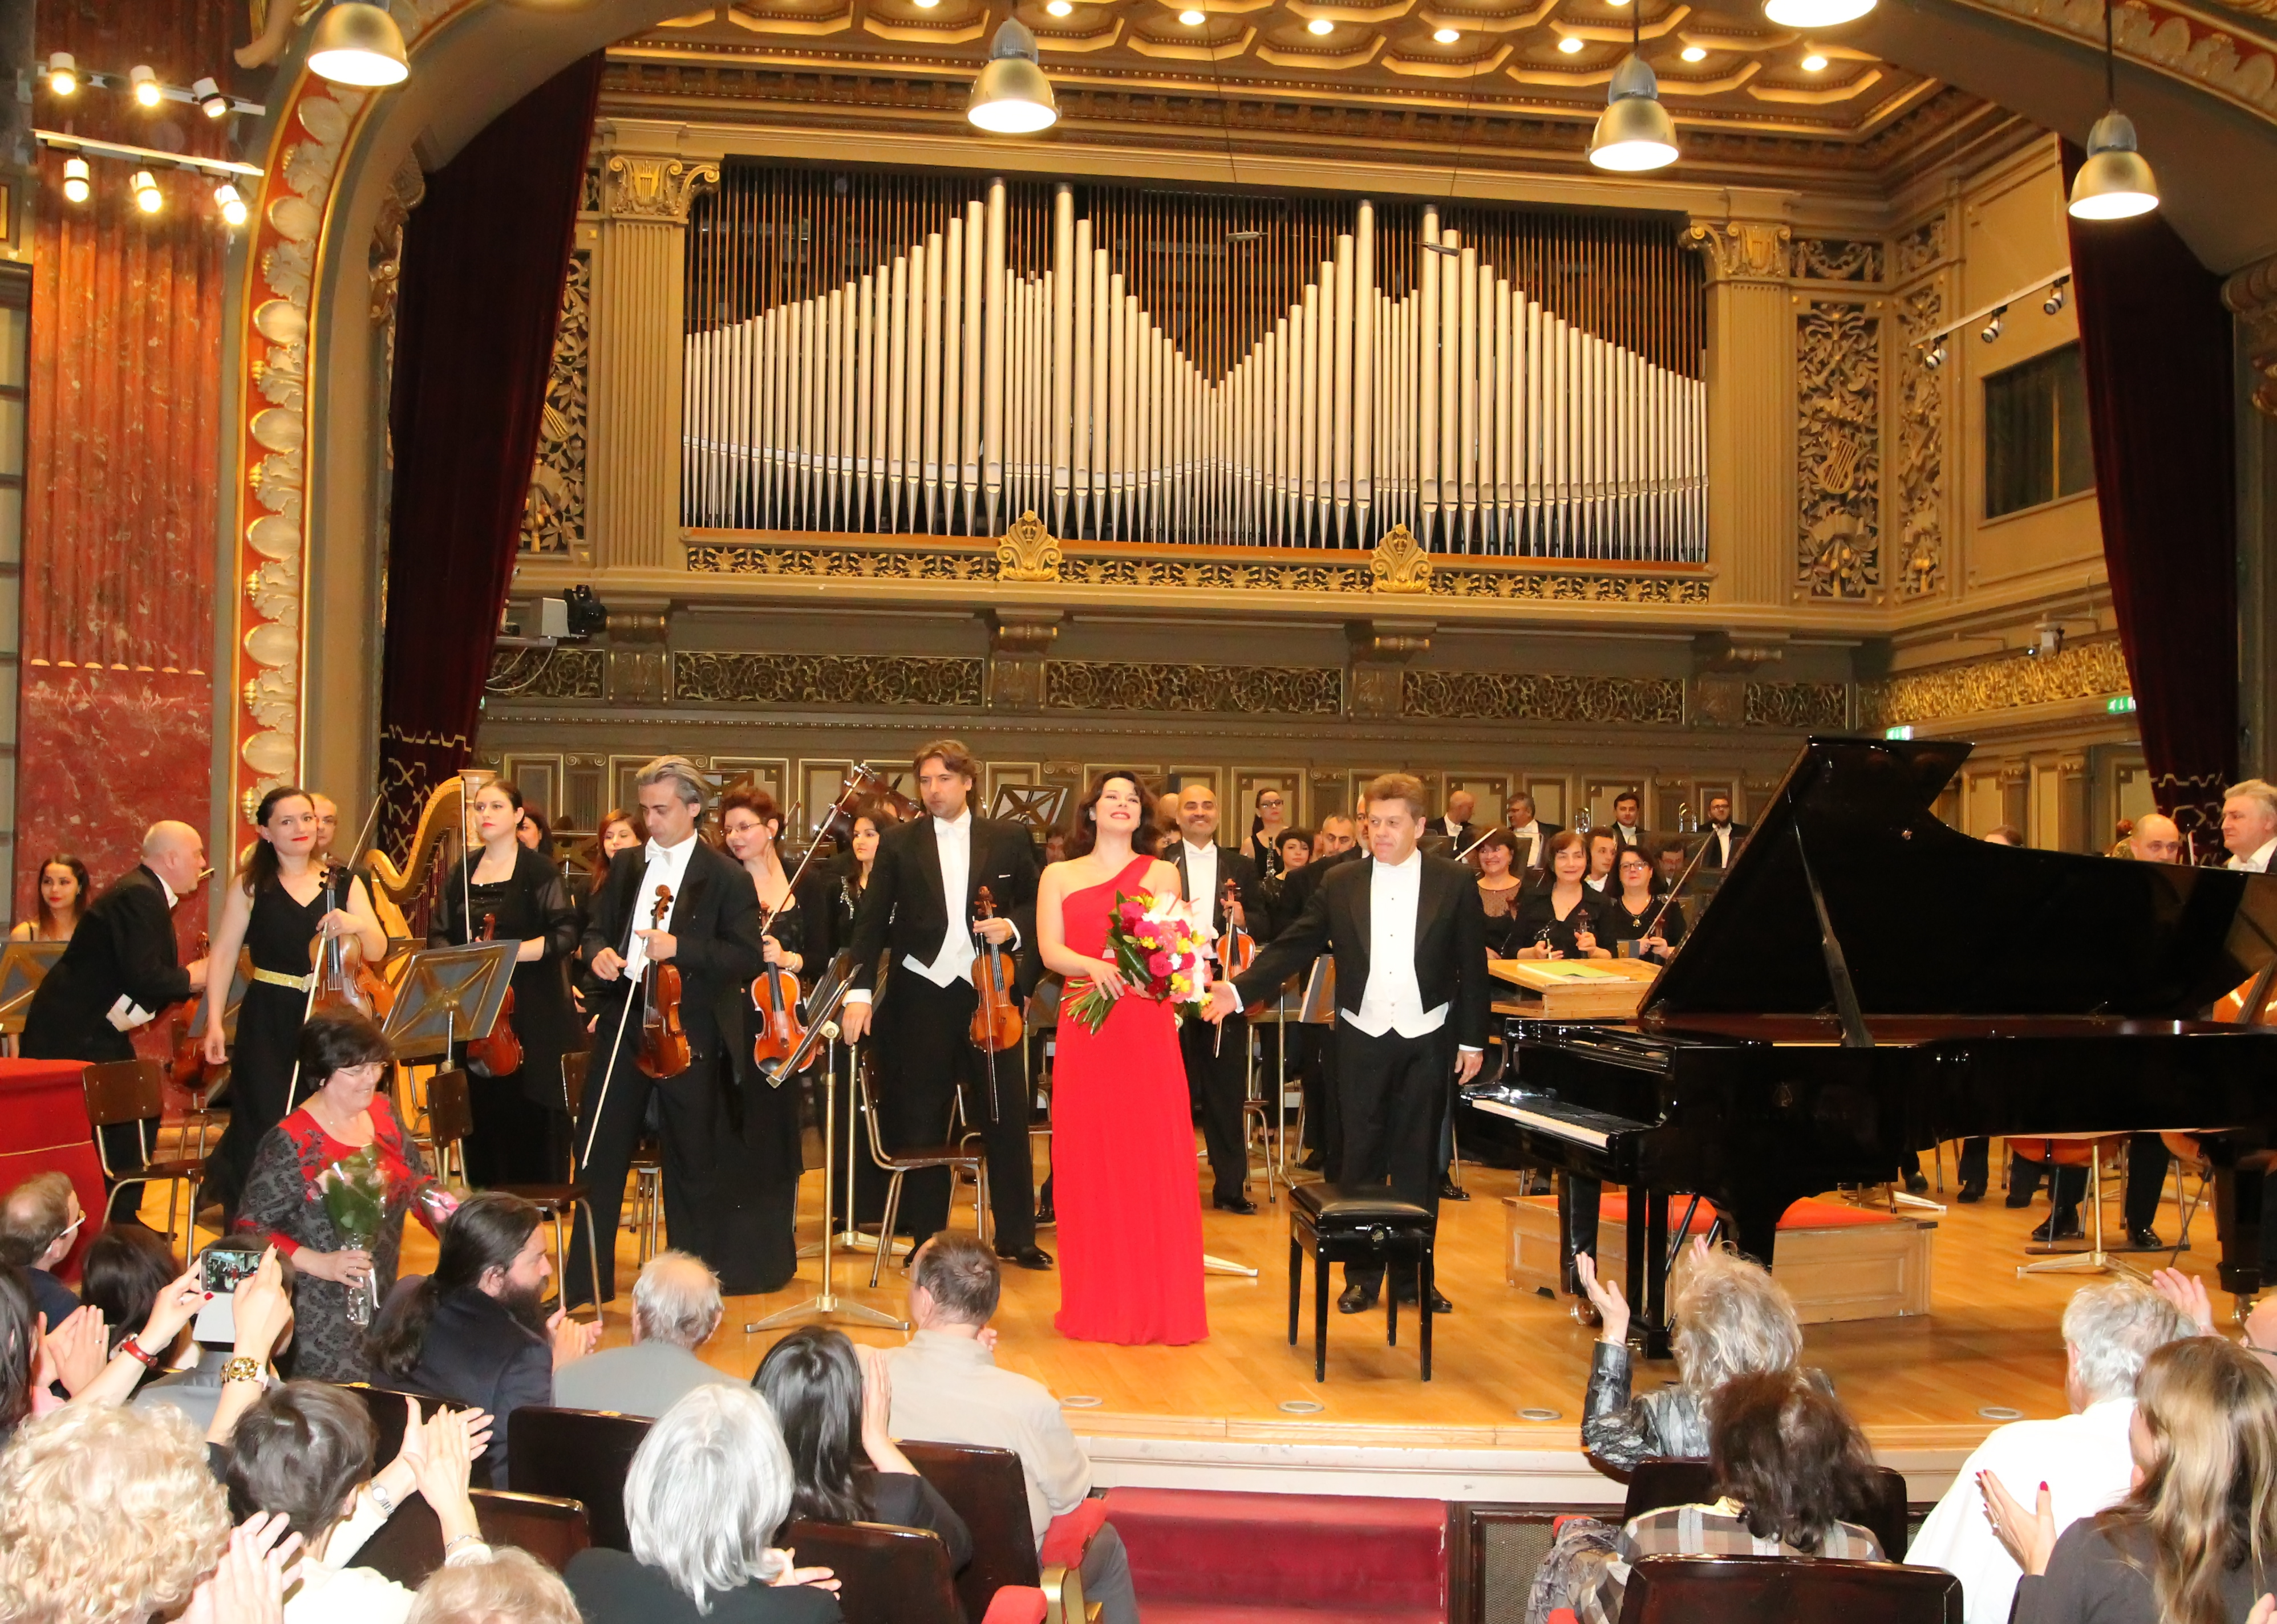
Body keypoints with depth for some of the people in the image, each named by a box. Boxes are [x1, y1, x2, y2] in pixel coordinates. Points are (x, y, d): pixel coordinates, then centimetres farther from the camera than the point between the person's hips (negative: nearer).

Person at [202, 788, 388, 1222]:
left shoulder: (344, 884, 8)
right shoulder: (252, 886, 4)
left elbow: (377, 952, 2)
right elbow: (223, 954, 3)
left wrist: (357, 924, -20)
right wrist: (214, 1022, -5)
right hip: (269, 1025, -2)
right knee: (266, 1128, -4)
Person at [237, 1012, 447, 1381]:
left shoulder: (383, 1112, 3)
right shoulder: (292, 1142, -16)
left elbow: (418, 1181, 14)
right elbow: (250, 1228, -14)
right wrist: (319, 1263, -23)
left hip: (382, 1305, 6)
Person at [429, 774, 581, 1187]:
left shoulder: (539, 870, -2)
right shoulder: (460, 873, 14)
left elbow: (566, 935, -9)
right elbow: (438, 935, 15)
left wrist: (509, 951, -20)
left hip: (531, 1015, -4)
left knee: (530, 1118, -4)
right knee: (482, 1115, 4)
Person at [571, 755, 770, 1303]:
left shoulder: (725, 878, -4)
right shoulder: (626, 866, 11)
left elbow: (748, 959, -10)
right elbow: (597, 926, 20)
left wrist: (681, 948, -22)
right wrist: (598, 951, -4)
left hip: (688, 1030, -4)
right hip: (622, 1021, 5)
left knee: (693, 1162, 6)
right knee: (599, 1152, 8)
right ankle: (584, 1281, 19)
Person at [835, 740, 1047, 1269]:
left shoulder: (1008, 840, 4)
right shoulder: (899, 844, 2)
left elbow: (1036, 903, 11)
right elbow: (871, 922, 0)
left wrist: (1012, 927, -10)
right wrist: (860, 989, -9)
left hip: (989, 992, 0)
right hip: (920, 996, 0)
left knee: (1007, 1118, 2)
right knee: (920, 1122, 7)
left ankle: (1017, 1236, 13)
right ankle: (926, 1237, 19)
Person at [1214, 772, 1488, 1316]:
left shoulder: (1455, 882, -3)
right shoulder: (1339, 884, 1)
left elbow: (1472, 966, 0)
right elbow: (1293, 947, -2)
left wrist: (1472, 1040, -2)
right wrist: (1240, 989, -15)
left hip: (1427, 1041, -1)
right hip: (1362, 1041, 1)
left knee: (1418, 1162, 7)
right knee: (1361, 1159, 7)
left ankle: (1413, 1274, 18)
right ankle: (1362, 1275, 18)